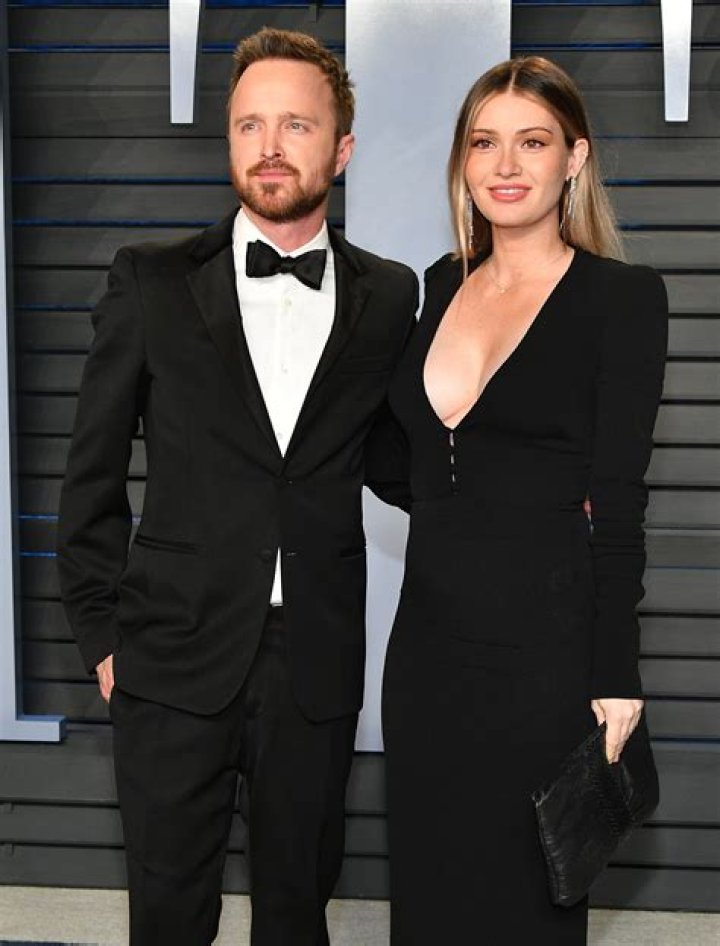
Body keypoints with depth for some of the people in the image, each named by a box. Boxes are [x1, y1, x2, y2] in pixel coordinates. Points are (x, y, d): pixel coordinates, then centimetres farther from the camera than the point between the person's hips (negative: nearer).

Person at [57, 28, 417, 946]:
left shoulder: (389, 297, 3)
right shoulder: (152, 283, -1)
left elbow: (381, 455, 11)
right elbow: (92, 474, 3)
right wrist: (103, 634, 1)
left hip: (317, 665, 1)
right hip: (177, 662, -1)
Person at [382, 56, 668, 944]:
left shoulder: (622, 296, -8)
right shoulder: (442, 285, 8)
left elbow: (617, 499, -11)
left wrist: (616, 678, -12)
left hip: (544, 643, -5)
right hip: (428, 632, 5)